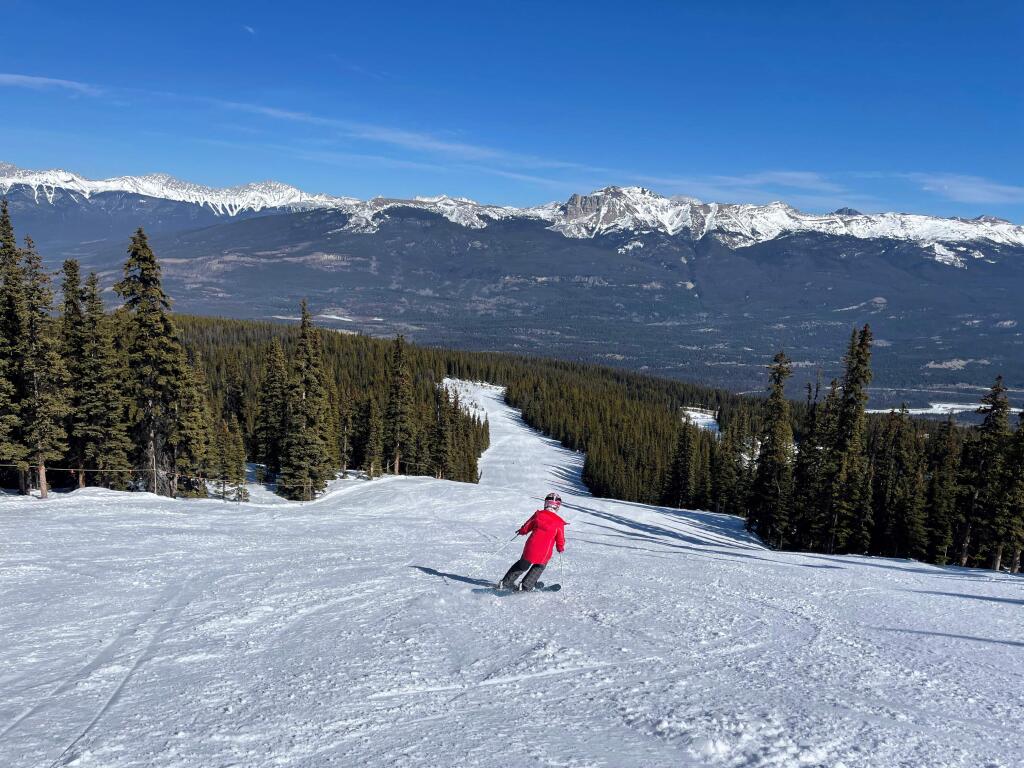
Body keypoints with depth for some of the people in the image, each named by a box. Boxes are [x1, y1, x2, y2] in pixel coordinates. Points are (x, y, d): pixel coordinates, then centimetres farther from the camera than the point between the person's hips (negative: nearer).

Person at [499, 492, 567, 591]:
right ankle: (526, 586, 14)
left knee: (523, 564, 24)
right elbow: (560, 540, 1)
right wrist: (561, 548, 22)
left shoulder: (538, 514, -2)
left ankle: (506, 582, 26)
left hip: (530, 548, 2)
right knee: (539, 567, 25)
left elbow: (526, 527, 7)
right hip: (544, 553, -2)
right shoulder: (559, 523, -7)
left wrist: (521, 531, 29)